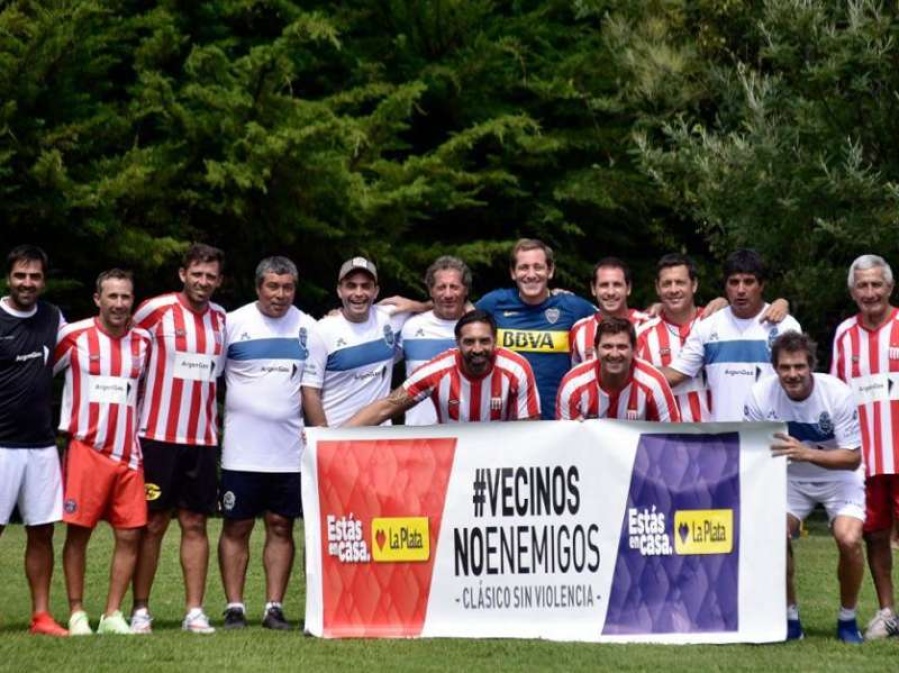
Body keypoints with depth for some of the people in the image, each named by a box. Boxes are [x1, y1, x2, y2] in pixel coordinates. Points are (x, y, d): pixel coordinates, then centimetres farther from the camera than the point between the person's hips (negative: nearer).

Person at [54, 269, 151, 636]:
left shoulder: (143, 341, 9)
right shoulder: (74, 336, -3)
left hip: (128, 454, 4)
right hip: (86, 450, -4)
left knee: (130, 535, 0)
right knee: (78, 531, -1)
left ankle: (113, 615, 8)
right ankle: (77, 613, 7)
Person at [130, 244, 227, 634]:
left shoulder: (221, 319, 9)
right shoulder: (156, 310, -6)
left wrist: (214, 423, 13)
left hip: (203, 439, 4)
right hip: (158, 436, -4)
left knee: (195, 524, 4)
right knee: (153, 524, 0)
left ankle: (195, 611, 5)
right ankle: (140, 610, 6)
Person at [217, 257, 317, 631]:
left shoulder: (307, 327, 8)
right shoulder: (234, 323, -1)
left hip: (290, 450, 3)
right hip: (241, 449, -2)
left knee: (281, 527, 4)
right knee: (237, 527, 1)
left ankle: (274, 607, 9)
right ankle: (234, 607, 6)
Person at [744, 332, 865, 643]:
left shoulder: (837, 394, -25)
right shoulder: (760, 395, -19)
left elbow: (852, 457, -23)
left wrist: (806, 453, -37)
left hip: (838, 476, -2)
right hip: (789, 478, 2)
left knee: (849, 539, -25)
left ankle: (847, 618, 0)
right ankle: (790, 616, -1)